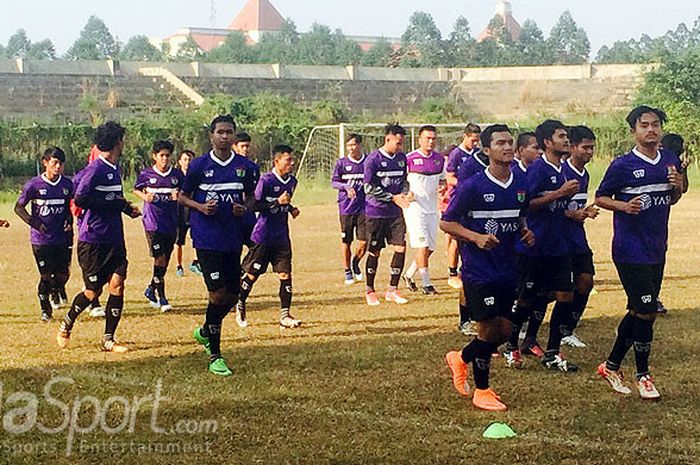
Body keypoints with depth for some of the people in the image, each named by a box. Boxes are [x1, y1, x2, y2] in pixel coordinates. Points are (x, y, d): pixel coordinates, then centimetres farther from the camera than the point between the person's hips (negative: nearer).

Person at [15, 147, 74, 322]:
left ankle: (55, 292, 36)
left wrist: (69, 219, 1)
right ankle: (45, 309, 18)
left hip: (62, 239, 3)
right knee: (46, 276, -3)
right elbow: (19, 207, -1)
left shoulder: (67, 184, 1)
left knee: (63, 274, 3)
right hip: (41, 240, -3)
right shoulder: (33, 185, -10)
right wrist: (34, 222, -12)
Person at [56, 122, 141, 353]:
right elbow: (80, 199, -23)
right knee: (93, 291, 2)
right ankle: (66, 325, 29)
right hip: (93, 240, -7)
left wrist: (127, 207, 6)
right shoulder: (95, 169, -15)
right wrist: (116, 203, -19)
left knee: (117, 285, -4)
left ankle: (108, 340, 5)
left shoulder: (115, 168, 12)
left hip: (114, 239, 7)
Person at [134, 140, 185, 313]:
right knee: (160, 259, -10)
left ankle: (151, 290, 31)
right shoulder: (146, 174, -1)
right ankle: (161, 299, -4)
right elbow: (136, 189, 13)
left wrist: (179, 196, -10)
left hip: (171, 223, 3)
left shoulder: (177, 175, 4)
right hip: (153, 222, -3)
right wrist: (145, 196, -7)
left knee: (165, 261, 10)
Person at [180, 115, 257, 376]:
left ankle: (205, 332, 37)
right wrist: (201, 207, -14)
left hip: (233, 239, 4)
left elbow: (250, 196, 17)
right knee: (218, 293, -11)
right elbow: (182, 196, 6)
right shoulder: (199, 165, -3)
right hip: (207, 239, -4)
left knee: (233, 295, 8)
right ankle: (214, 357, -1)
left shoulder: (243, 166, 5)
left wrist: (245, 208, -6)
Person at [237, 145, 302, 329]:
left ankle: (285, 315, 1)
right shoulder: (266, 180, -14)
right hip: (263, 236, -5)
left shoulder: (292, 181, 7)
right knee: (252, 274, 6)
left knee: (285, 274, -3)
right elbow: (255, 205, -14)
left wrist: (291, 208, 4)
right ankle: (240, 306, 29)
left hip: (282, 236, 5)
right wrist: (277, 202, -22)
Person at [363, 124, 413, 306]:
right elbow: (369, 188, -13)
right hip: (376, 213, -5)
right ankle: (370, 291, 19)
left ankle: (392, 290, 8)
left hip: (395, 212, 5)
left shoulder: (401, 158, 7)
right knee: (374, 252, 3)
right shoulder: (373, 159, -11)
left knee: (401, 248, -4)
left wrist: (406, 193, -3)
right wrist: (394, 197, -15)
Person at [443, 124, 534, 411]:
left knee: (504, 331, 9)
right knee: (489, 330, -3)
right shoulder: (472, 187, -13)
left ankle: (461, 358, 35)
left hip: (507, 270, 6)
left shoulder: (521, 185, 5)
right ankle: (481, 392, 16)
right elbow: (446, 223, -8)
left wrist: (525, 232, 1)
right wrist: (476, 237, -23)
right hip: (479, 272, -6)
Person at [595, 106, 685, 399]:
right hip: (630, 251, -7)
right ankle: (643, 375, 10)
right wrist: (624, 205, -21)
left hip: (657, 250, 7)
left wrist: (678, 186, -4)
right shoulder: (623, 165, -11)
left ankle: (611, 366, 28)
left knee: (639, 311, 13)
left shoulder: (671, 161, 6)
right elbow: (600, 197, -3)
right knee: (646, 312, -7)